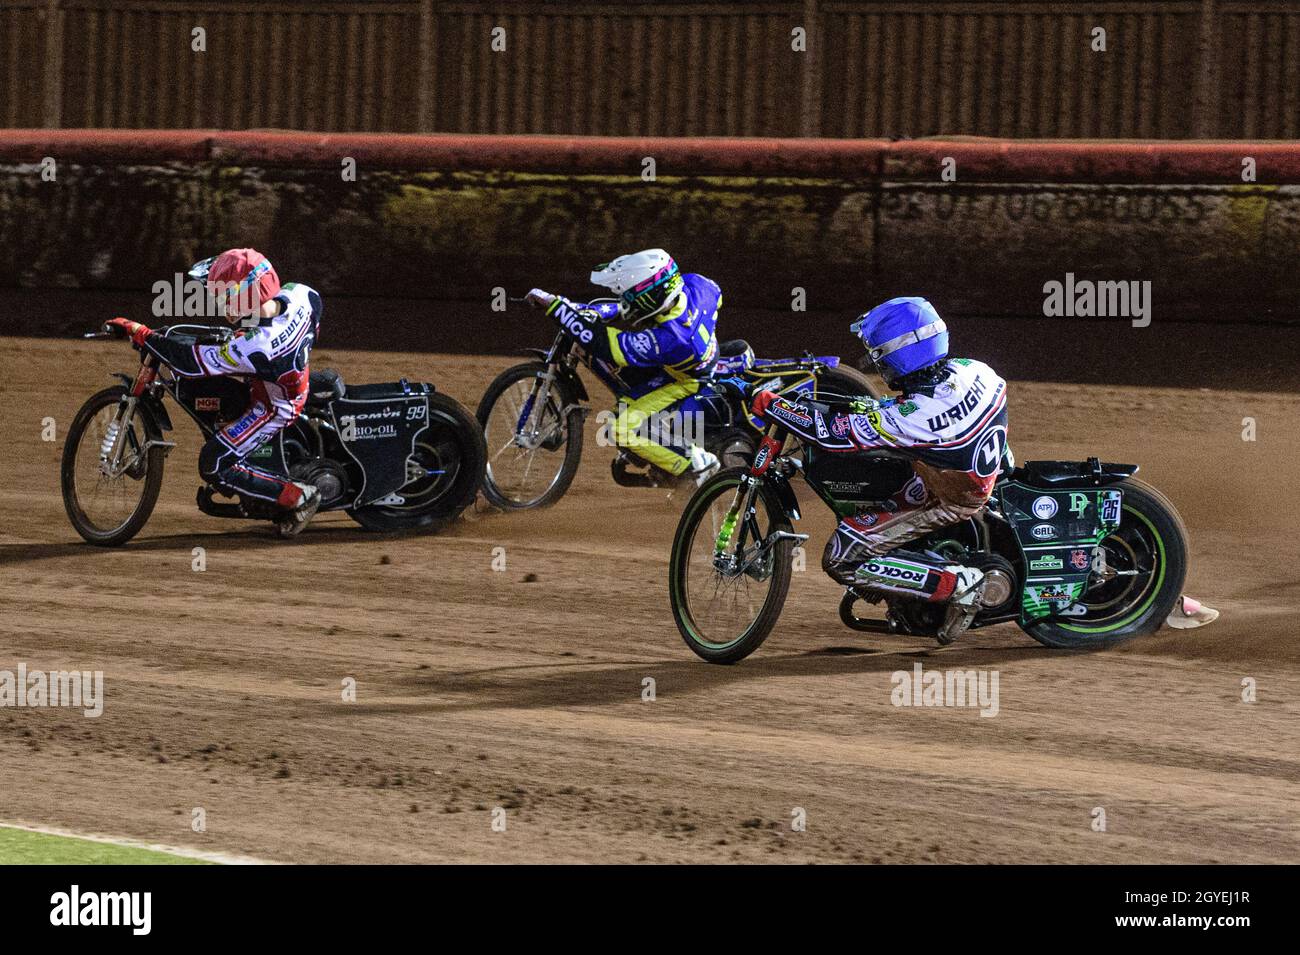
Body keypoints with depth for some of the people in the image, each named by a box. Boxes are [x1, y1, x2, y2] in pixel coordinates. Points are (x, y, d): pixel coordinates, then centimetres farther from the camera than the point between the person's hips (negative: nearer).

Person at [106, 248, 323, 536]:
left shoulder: (252, 347, -40)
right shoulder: (299, 294, -23)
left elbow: (190, 362, -32)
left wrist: (140, 334, -24)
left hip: (274, 407, -8)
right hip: (297, 379, 8)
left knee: (214, 467, -5)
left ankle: (299, 497, 1)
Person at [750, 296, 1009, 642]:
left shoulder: (911, 418, -34)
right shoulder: (971, 370, -15)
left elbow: (832, 430, -28)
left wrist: (771, 405, -17)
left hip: (945, 503, -8)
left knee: (841, 558, -8)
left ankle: (958, 584, -9)